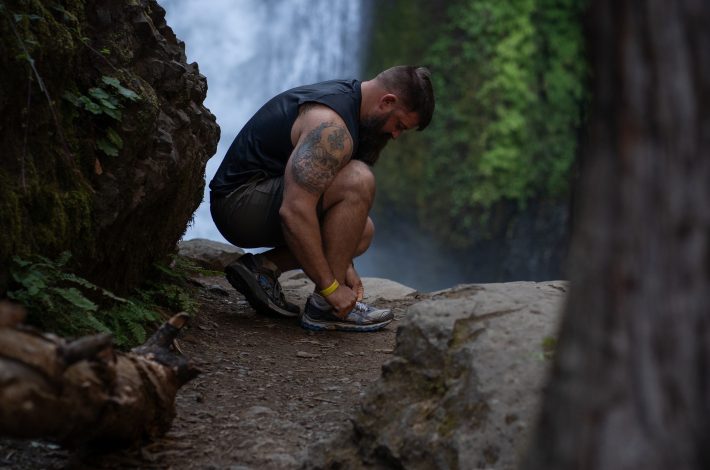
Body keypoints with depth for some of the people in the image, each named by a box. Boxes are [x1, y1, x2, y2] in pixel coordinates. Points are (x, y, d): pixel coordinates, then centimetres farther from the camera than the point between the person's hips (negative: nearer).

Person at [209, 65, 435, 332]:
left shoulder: (343, 97, 10)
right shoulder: (332, 127, -23)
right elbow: (294, 212, -31)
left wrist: (343, 264, 8)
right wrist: (331, 287, -25)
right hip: (240, 202, -11)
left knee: (361, 230, 17)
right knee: (359, 181, -25)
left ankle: (261, 268, 7)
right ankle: (324, 307, -16)